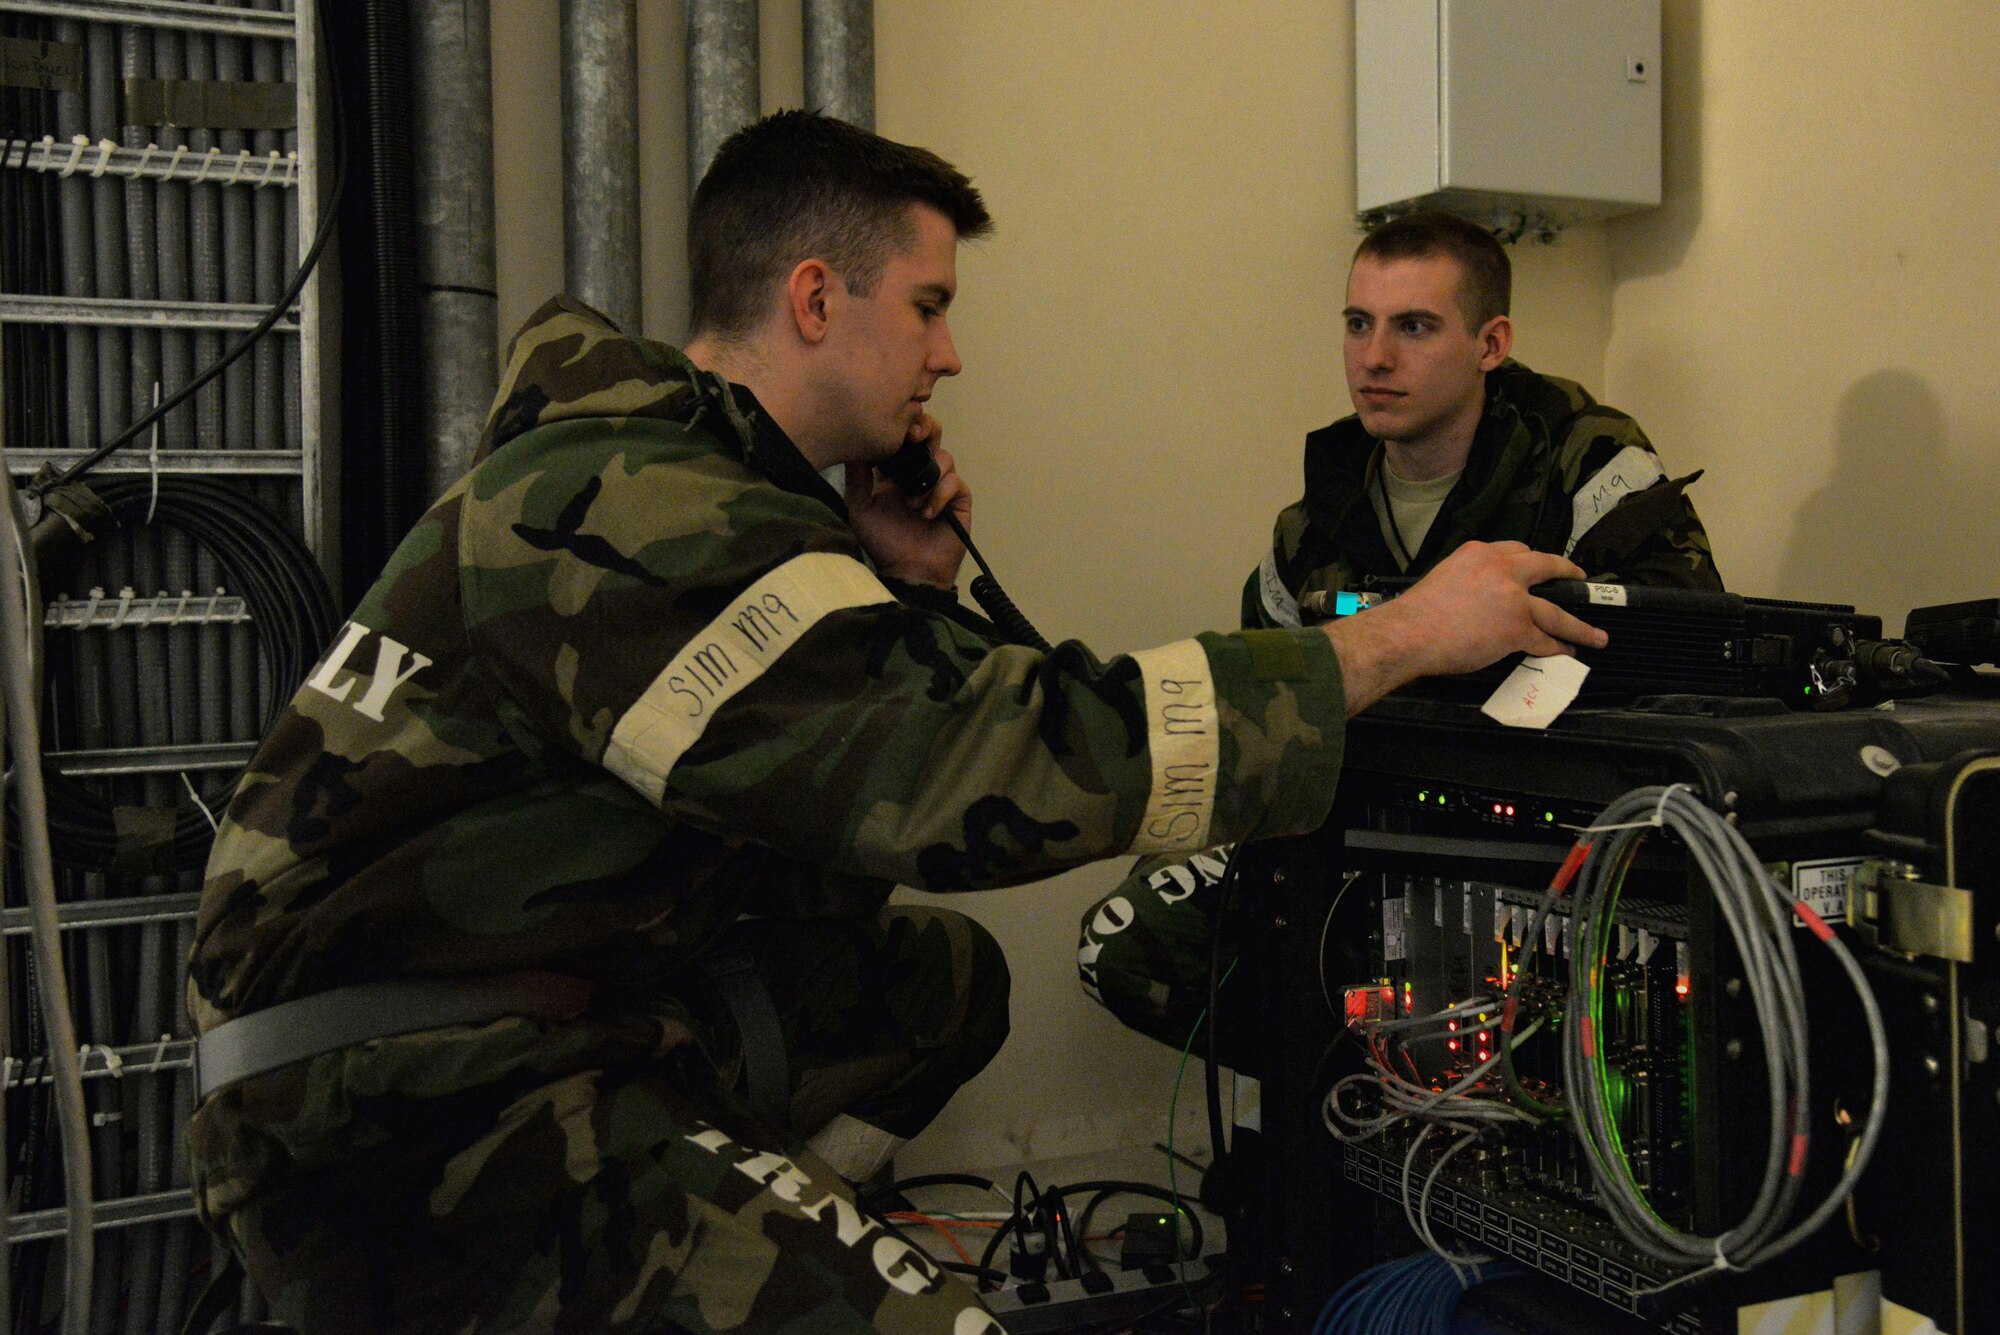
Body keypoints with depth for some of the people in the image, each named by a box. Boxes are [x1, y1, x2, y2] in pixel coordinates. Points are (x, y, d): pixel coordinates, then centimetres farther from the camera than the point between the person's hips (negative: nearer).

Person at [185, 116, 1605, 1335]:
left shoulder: (647, 461, 12)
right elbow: (1005, 770, -25)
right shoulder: (639, 511, -19)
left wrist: (911, 591, 0)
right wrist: (1391, 641, -19)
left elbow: (866, 760, 18)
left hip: (541, 1002, 10)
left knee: (940, 978, 17)